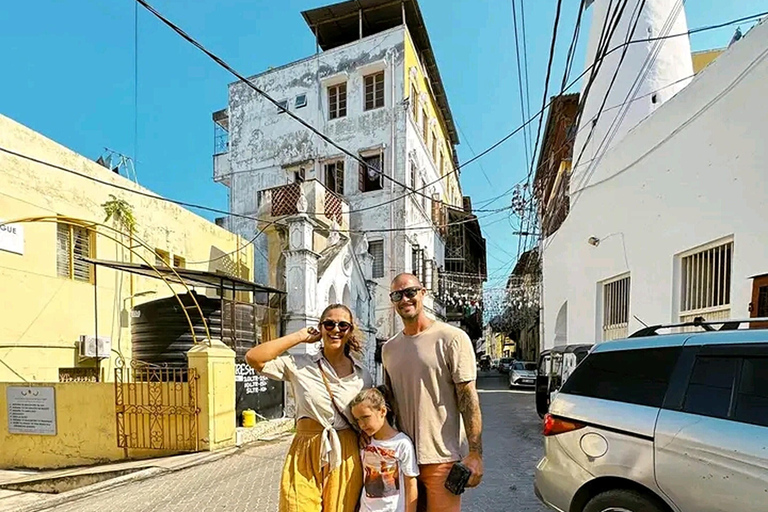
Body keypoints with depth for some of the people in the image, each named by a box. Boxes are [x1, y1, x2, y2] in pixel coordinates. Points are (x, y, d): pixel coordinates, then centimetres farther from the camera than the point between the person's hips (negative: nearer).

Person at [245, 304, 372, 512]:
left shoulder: (362, 374, 4)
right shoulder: (299, 365, -1)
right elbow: (253, 358, -12)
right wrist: (300, 337, -7)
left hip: (346, 457, 2)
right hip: (306, 456, -1)